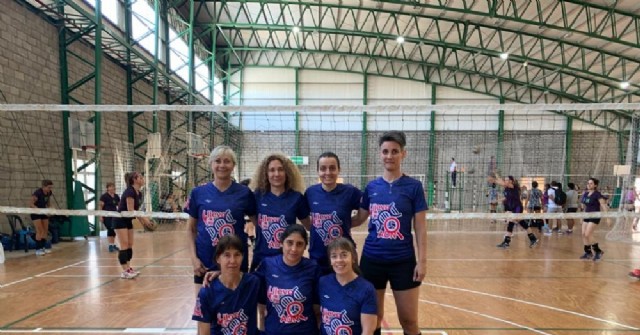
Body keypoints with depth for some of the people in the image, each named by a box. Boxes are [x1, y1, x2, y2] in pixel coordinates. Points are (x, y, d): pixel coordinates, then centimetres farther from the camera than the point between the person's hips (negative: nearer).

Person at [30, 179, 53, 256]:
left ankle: (43, 247, 13)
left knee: (45, 230, 4)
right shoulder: (37, 193, -25)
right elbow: (31, 204, -25)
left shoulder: (49, 193, -5)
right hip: (36, 212, -7)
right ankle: (38, 249, -6)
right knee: (39, 231, -11)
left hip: (44, 212, 7)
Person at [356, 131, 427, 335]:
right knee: (372, 318, 15)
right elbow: (359, 218, 11)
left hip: (403, 261, -2)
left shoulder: (413, 186, -5)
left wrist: (422, 260, -7)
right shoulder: (372, 187, 3)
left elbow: (420, 228, -4)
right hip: (372, 259, 3)